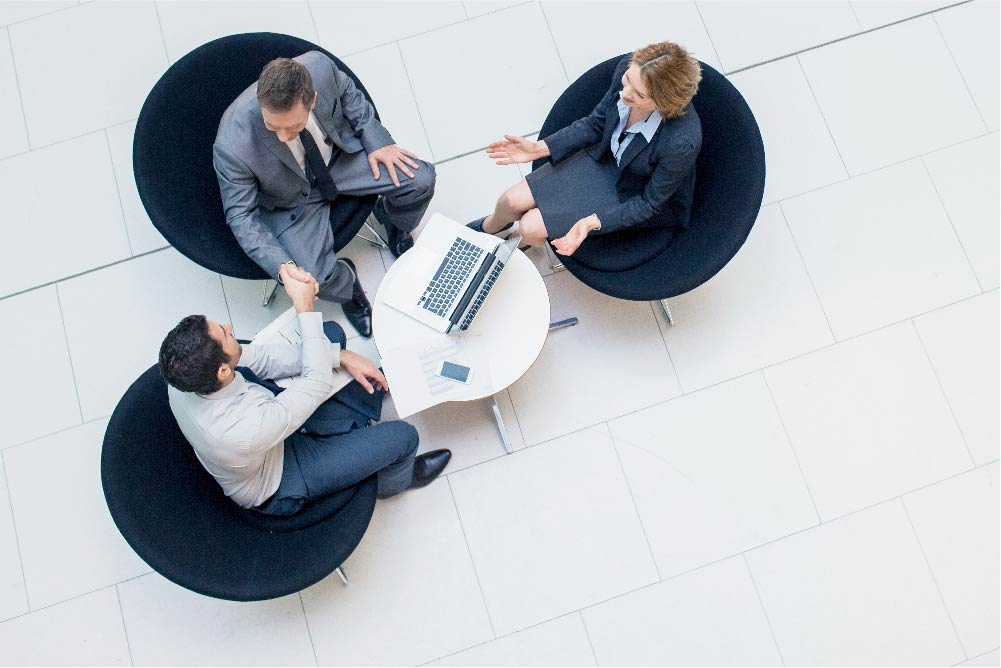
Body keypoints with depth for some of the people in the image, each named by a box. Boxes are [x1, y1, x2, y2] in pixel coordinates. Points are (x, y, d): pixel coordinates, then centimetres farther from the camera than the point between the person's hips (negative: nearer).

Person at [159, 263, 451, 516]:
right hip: (277, 490, -6)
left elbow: (259, 356, -15)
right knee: (403, 435, -7)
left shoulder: (184, 372, -27)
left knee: (331, 331, 4)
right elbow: (319, 382, -35)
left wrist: (341, 357, -17)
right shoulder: (248, 431, -48)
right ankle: (396, 478, 32)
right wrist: (305, 308, -34)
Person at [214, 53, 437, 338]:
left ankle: (391, 217, 26)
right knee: (316, 278, -21)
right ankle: (346, 281, 18)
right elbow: (241, 215, -24)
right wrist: (283, 268, -34)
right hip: (293, 200, -3)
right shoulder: (233, 146, -37)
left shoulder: (320, 67, -30)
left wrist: (377, 141, -9)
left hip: (340, 154, 3)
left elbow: (346, 91, -5)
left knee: (421, 179, -9)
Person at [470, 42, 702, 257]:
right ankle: (489, 227, 42)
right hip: (604, 158, 4)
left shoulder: (682, 142, -40)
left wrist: (592, 222, -32)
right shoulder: (627, 68, -24)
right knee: (512, 201, 2)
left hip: (633, 196, -4)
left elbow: (650, 202, -22)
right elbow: (596, 124, -4)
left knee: (531, 228, -8)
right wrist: (539, 148, -10)